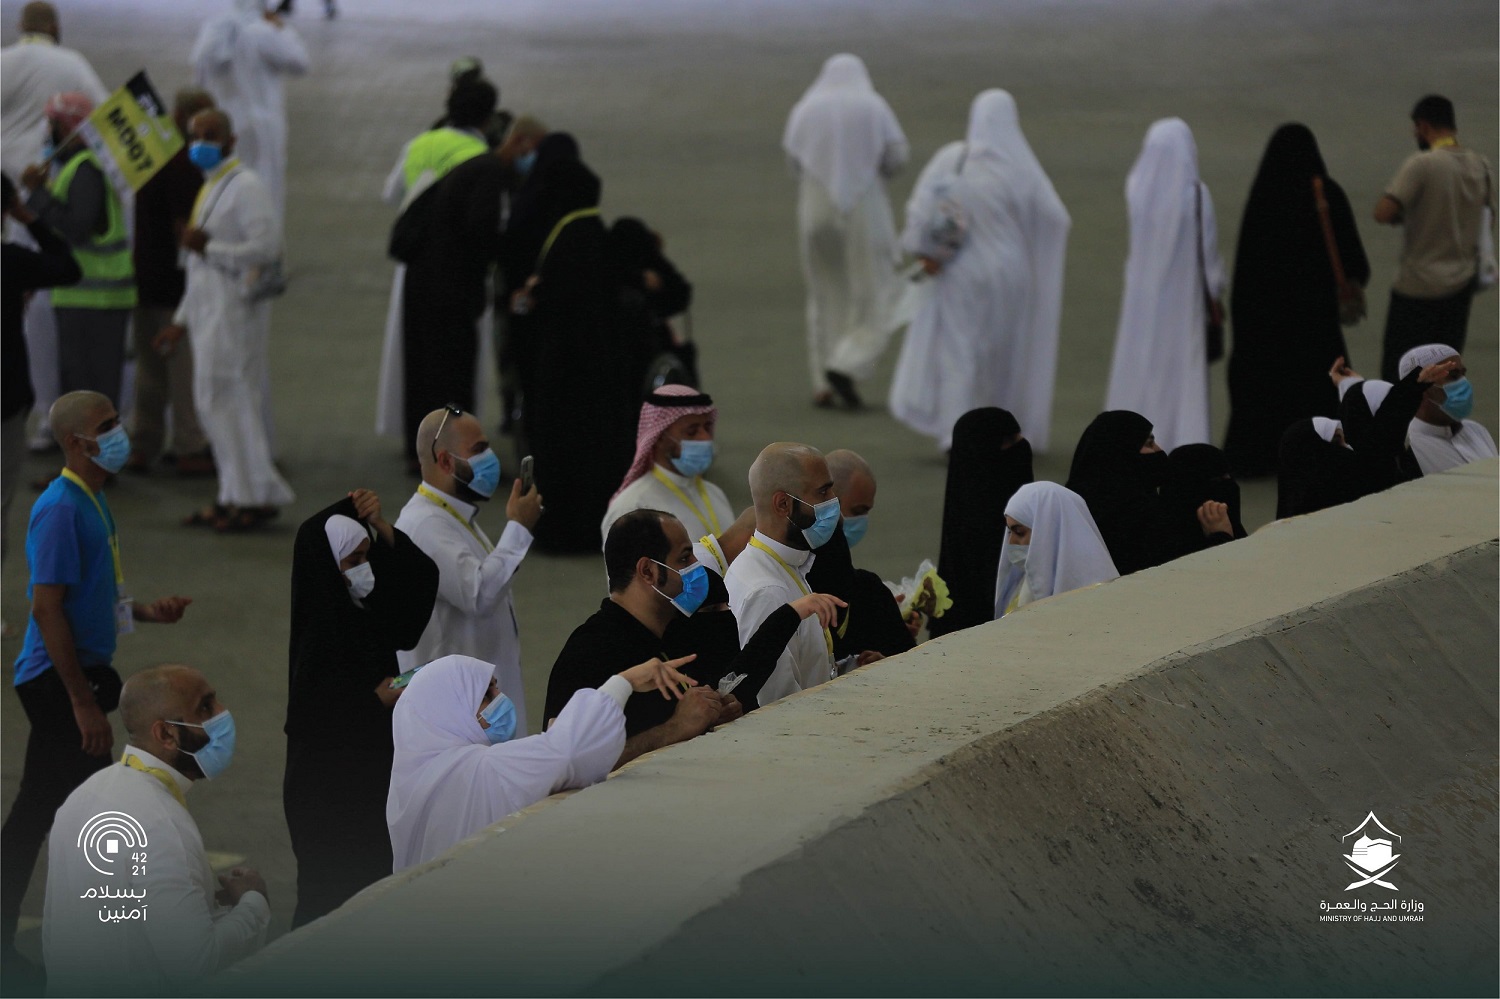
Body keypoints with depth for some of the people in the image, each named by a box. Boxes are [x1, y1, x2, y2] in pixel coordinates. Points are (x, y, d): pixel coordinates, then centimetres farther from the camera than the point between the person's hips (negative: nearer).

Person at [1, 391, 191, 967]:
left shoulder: (93, 503, 13)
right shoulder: (60, 509, -18)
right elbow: (47, 608, -22)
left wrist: (147, 612, 8)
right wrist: (83, 701, -22)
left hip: (75, 676, 10)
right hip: (57, 680, -10)